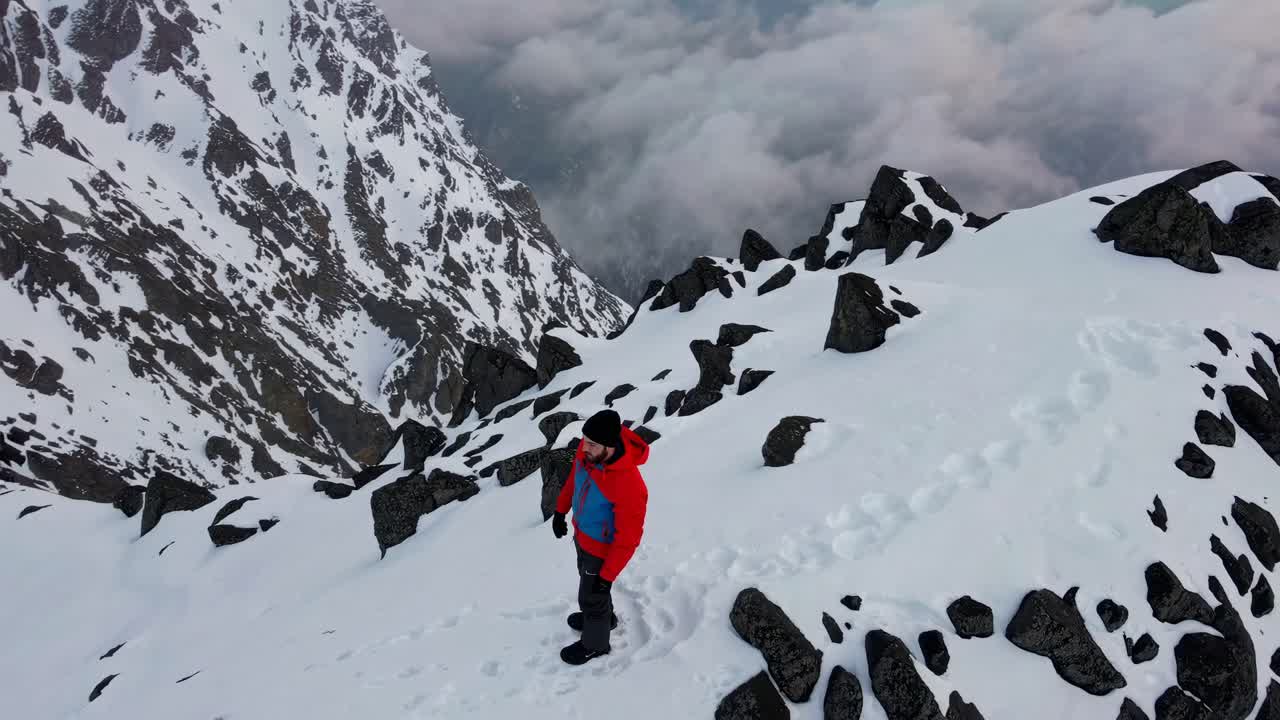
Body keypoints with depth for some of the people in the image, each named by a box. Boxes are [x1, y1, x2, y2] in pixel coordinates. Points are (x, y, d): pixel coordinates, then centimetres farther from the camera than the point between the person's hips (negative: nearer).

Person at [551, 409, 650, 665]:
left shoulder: (630, 487, -42)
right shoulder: (588, 449, -22)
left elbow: (628, 538, -29)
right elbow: (574, 477, 2)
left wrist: (607, 576, -19)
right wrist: (560, 510, 13)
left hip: (602, 548, -7)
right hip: (582, 535, 7)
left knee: (592, 596, 17)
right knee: (586, 578, 32)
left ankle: (595, 644, 47)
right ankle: (604, 617, 61)